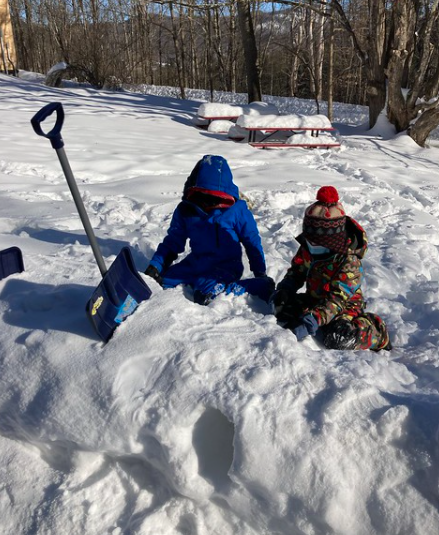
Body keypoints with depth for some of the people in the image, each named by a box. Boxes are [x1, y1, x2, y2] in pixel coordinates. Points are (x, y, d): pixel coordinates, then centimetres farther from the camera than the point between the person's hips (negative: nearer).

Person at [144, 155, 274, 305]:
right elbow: (172, 242, 5)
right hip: (196, 263, 5)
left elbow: (252, 241, -2)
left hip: (226, 268, -4)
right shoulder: (185, 210, -4)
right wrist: (155, 266, -8)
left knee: (205, 293, -32)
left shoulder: (237, 209, -12)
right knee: (162, 280, -10)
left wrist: (261, 274, 0)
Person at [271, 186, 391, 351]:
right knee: (282, 306, -15)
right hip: (314, 299, 6)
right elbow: (296, 272, 6)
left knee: (337, 339, -34)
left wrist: (313, 320, -44)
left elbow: (337, 299, -32)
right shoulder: (307, 249, -5)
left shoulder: (349, 261, -26)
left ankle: (375, 333, -5)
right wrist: (283, 290, -17)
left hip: (345, 307, -6)